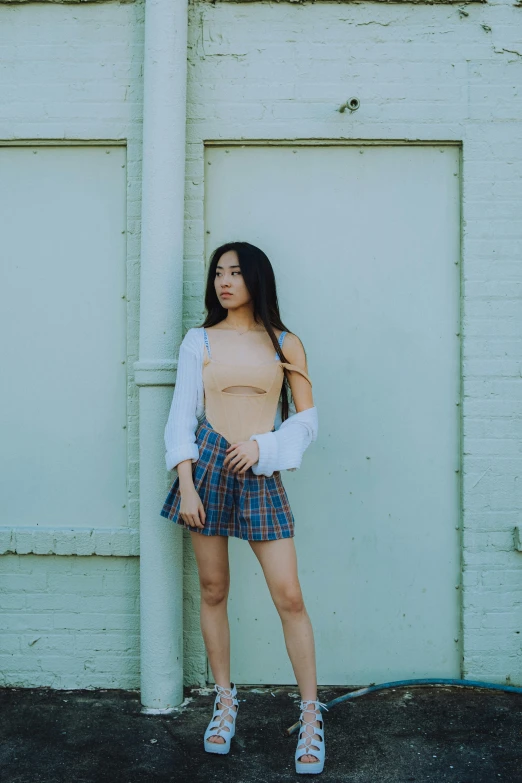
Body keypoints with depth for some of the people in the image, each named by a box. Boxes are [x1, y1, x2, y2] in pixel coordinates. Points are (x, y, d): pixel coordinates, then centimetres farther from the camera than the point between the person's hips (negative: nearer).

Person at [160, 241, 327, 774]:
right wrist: (186, 484, -7)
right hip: (209, 466, 1)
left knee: (289, 596, -5)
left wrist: (262, 445, -10)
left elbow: (307, 419, 6)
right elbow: (182, 416, 2)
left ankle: (311, 716, 9)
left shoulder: (285, 344, 8)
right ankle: (225, 701, 24)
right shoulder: (199, 341, 8)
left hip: (261, 473, 0)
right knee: (213, 590, 7)